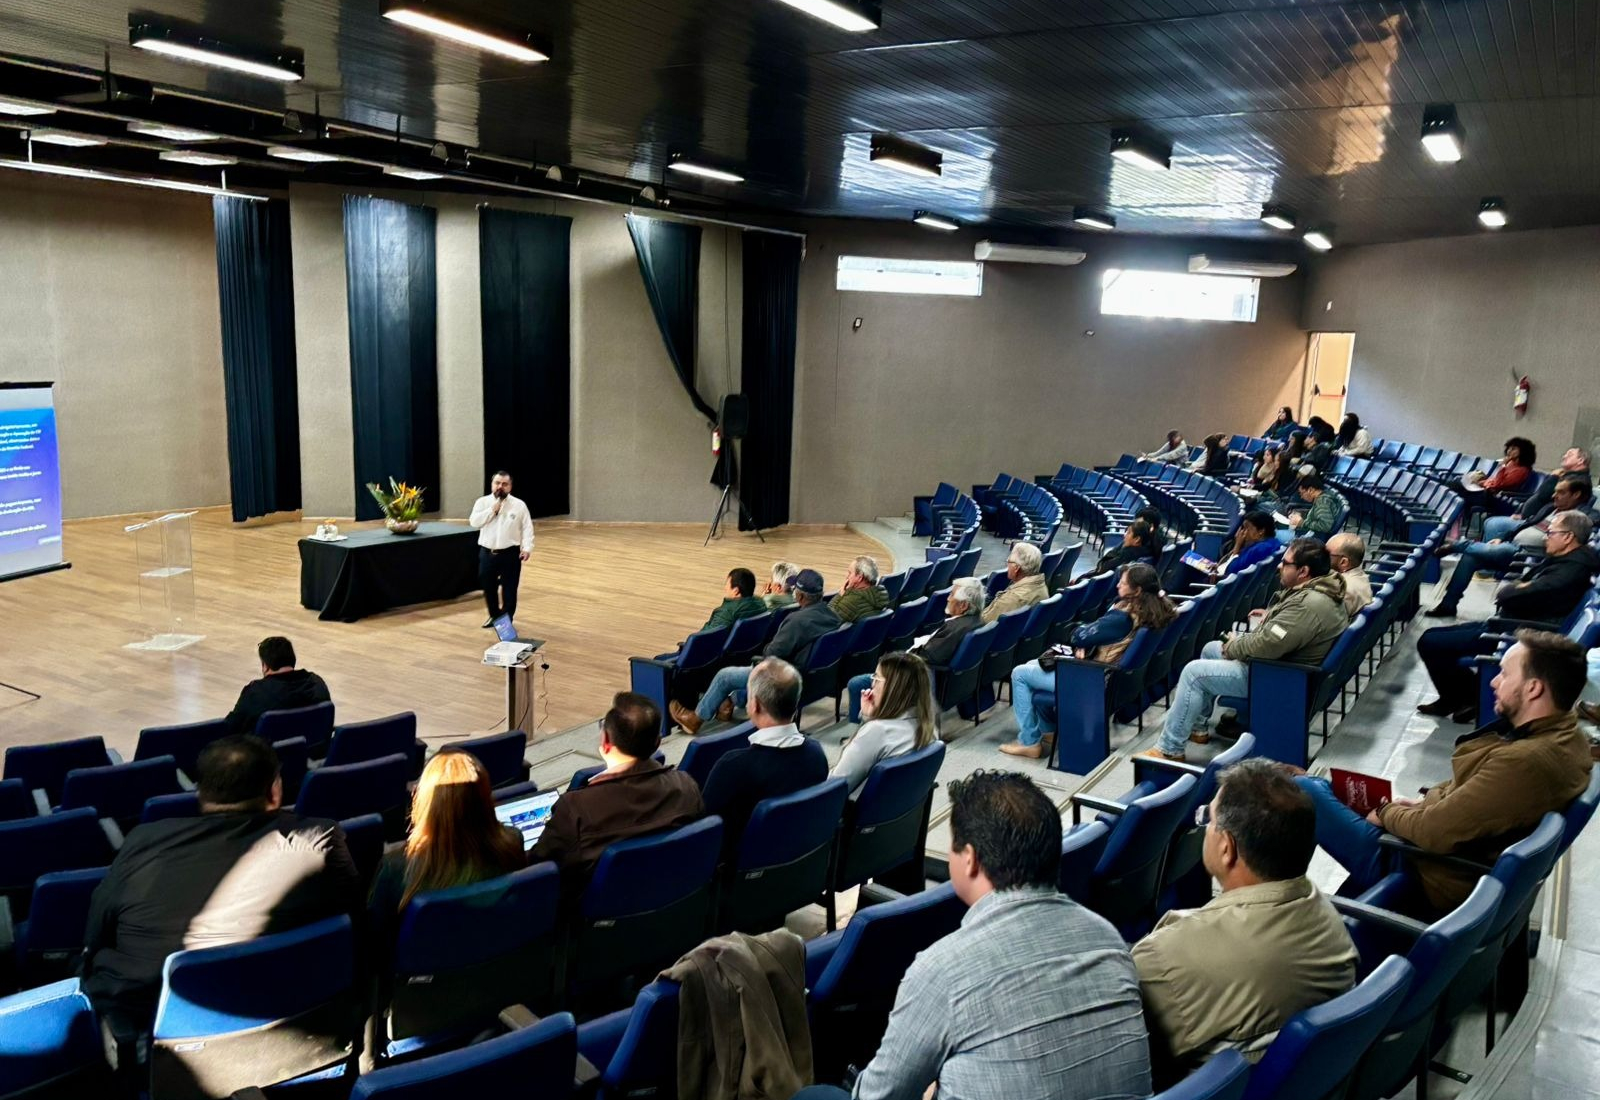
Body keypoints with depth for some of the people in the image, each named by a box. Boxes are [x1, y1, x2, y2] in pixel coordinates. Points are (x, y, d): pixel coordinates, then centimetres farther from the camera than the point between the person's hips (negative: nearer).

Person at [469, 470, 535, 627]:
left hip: (510, 553, -2)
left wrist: (527, 548, -15)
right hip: (487, 553, 2)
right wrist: (492, 510, -14)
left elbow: (527, 529, -4)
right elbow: (474, 521, -10)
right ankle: (494, 615, 35)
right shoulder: (482, 502, 3)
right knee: (488, 587, 14)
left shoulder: (519, 505, -1)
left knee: (509, 589, 2)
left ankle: (507, 619, 16)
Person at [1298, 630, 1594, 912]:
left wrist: (1386, 813, -9)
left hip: (1436, 883, -10)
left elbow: (1436, 832, -27)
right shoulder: (1565, 735, -2)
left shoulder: (1525, 762, -33)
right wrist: (1425, 802, 4)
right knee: (1321, 788, 20)